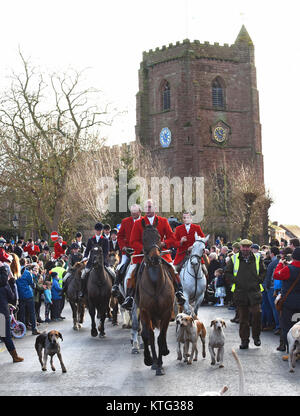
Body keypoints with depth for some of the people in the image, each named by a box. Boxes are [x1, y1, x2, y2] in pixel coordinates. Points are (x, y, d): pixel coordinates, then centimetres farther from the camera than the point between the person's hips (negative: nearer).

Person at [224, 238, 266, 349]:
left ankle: (256, 336, 10)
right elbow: (227, 272, 10)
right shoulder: (234, 259, 7)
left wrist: (258, 280, 2)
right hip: (240, 292, 0)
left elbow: (263, 272, 16)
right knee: (243, 317, 4)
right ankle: (244, 340, 13)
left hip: (254, 290, 0)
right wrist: (235, 281, -3)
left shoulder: (257, 258, 9)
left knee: (257, 313, -11)